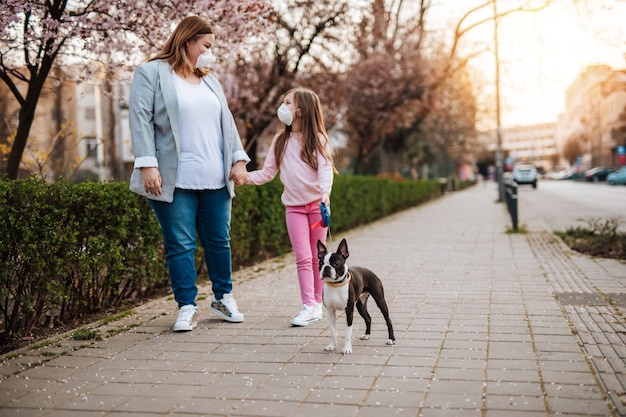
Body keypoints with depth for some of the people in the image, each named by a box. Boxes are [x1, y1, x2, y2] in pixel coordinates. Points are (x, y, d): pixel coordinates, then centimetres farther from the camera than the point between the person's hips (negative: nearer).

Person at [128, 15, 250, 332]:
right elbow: (141, 119, -7)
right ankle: (187, 308, 9)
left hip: (216, 179, 5)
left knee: (219, 241, 11)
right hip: (175, 181, -5)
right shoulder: (151, 74, 1)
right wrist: (147, 164, -16)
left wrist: (239, 159, 6)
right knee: (181, 245, 0)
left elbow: (226, 122, 17)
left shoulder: (210, 81, 20)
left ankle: (223, 298, 26)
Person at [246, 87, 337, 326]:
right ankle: (309, 307, -7)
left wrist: (325, 192, -33)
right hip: (294, 206, 2)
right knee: (303, 257, -5)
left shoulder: (317, 139, -3)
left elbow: (325, 169, -15)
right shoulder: (280, 141, 8)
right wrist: (246, 177, -10)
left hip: (317, 203, -2)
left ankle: (317, 304, 17)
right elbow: (267, 172, 7)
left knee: (317, 256, 6)